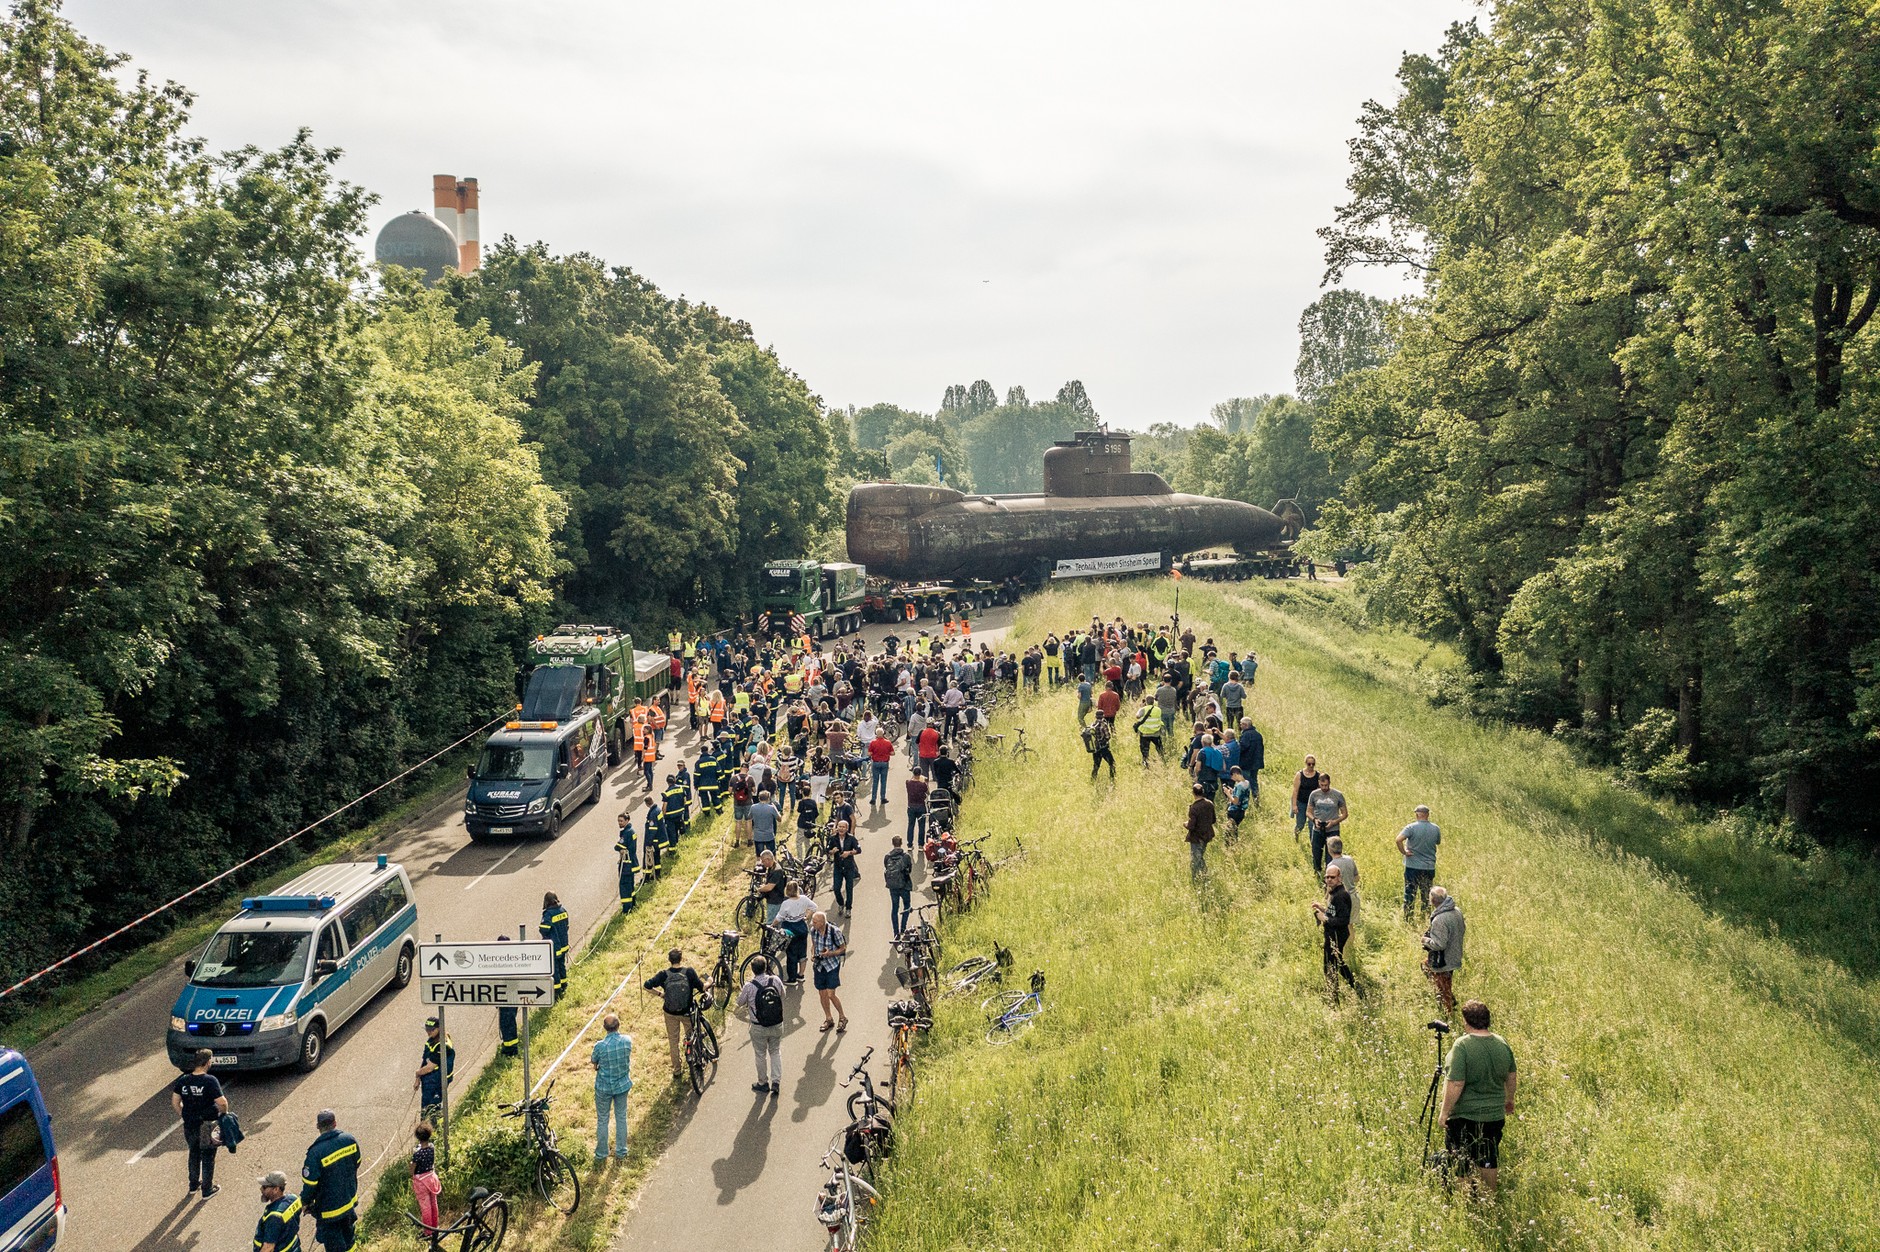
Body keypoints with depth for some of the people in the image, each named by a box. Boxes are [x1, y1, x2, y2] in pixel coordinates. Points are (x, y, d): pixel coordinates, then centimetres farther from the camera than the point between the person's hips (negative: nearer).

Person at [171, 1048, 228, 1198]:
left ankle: (193, 1186, 37)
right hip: (207, 1126, -5)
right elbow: (222, 1103, -23)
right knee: (208, 1157, 10)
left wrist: (183, 1116, 15)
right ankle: (207, 1190, 18)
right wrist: (224, 1113, -2)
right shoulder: (210, 1081, -20)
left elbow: (175, 1102, 3)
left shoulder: (183, 1080, -4)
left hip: (189, 1125, 5)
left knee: (194, 1154, 24)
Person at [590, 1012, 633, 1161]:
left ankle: (601, 1155, 24)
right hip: (623, 1085, 3)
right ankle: (621, 1153, 27)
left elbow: (593, 1061, -7)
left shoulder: (600, 1046, -26)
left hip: (604, 1087, -3)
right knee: (621, 1118, 18)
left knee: (602, 1120, 13)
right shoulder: (627, 1040, -16)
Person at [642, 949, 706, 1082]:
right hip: (687, 1012, -1)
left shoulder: (664, 974, -12)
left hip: (670, 1013, 1)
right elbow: (702, 988, -13)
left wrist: (659, 993, 4)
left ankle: (677, 1072, 21)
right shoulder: (689, 971, -16)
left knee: (673, 1041, 15)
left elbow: (646, 985, -11)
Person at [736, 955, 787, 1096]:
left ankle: (763, 1083, 30)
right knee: (775, 1052, 21)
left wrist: (741, 991, 12)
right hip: (777, 1025, 2)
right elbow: (782, 996, 6)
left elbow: (740, 1003, -4)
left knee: (761, 1055, 16)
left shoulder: (749, 986, -19)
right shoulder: (776, 980, -12)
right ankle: (776, 1082, 14)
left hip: (759, 1028, -2)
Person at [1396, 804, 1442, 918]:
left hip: (1413, 866, -3)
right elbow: (1438, 842, 17)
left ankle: (1408, 920, 8)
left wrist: (1404, 852, -13)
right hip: (1429, 867, 3)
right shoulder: (1436, 829, 0)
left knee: (1409, 894, 5)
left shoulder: (1412, 827, -13)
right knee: (1426, 896, 14)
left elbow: (1398, 839, -25)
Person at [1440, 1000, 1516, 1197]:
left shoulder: (1462, 1046, -19)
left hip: (1464, 1116, -6)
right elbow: (1511, 1077, 13)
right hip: (1495, 1115, 6)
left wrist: (1445, 1112, -13)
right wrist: (1509, 1100, 29)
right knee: (1489, 1158, 17)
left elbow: (1456, 1085, -22)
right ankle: (1490, 1199, 26)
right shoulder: (1502, 1044, 0)